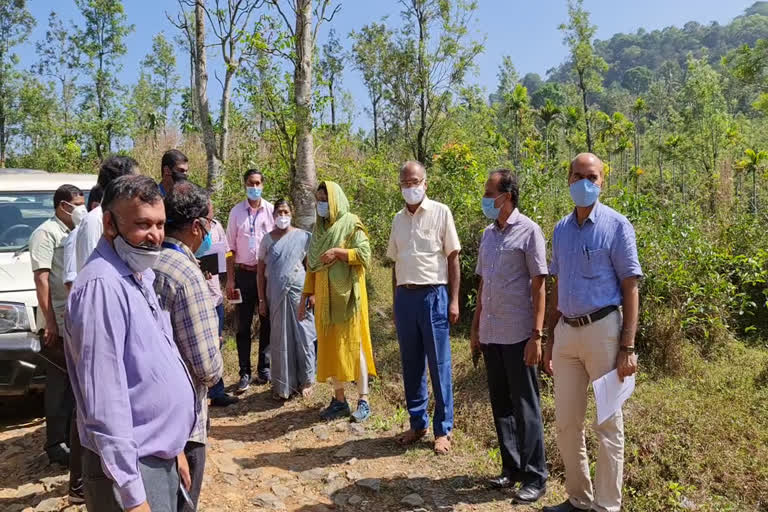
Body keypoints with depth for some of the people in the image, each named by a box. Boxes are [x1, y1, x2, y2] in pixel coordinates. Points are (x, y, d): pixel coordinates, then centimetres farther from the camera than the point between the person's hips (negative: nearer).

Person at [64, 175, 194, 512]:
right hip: (133, 466, -9)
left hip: (159, 456, 9)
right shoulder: (102, 286, -22)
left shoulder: (140, 276, 8)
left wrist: (173, 446, 16)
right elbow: (105, 401, -25)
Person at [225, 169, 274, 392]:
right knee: (243, 325, 5)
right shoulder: (236, 212, 3)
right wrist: (229, 279, 0)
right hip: (244, 273, 0)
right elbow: (231, 247, 3)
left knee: (267, 322, 8)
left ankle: (264, 368, 22)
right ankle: (244, 372, 14)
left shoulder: (271, 210, 0)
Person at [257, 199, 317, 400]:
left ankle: (305, 381, 17)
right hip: (276, 293, 1)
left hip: (298, 291, -1)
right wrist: (262, 300, 2)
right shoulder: (268, 239, 5)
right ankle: (282, 384, 19)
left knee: (303, 334, 1)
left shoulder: (303, 237, 1)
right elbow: (261, 271, 6)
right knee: (279, 338, 6)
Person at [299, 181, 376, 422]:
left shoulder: (351, 224, -4)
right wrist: (305, 295, 10)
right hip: (324, 298, 6)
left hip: (347, 295, -6)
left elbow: (365, 255, -13)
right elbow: (311, 265, 14)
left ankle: (363, 399, 8)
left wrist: (337, 252, -18)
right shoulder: (319, 228, 13)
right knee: (329, 346, 7)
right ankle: (339, 399, 17)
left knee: (352, 344, -2)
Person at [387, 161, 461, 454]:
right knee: (411, 364, 11)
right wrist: (396, 302, 15)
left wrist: (453, 301, -8)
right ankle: (418, 423, 25)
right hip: (405, 296, 5)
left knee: (439, 364, 2)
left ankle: (443, 430, 14)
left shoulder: (440, 212, -2)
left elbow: (453, 258, -3)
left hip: (433, 295, -4)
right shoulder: (398, 219, 12)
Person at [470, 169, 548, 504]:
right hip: (491, 335, 6)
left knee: (524, 407, 4)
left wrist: (537, 335, -14)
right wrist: (475, 328, 14)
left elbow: (539, 286, -9)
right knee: (501, 404, 14)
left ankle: (535, 477, 17)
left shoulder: (528, 231, -7)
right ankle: (511, 467, 29)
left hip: (518, 336, -6)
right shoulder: (488, 234, 11)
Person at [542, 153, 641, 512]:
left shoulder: (616, 225, -5)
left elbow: (630, 289, -7)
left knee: (607, 424, 6)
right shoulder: (561, 229, 10)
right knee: (566, 422, 12)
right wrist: (550, 339, 15)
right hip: (567, 332, 6)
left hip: (602, 330, -5)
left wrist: (627, 347, -13)